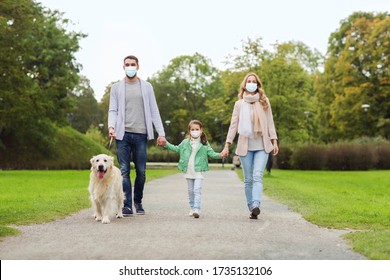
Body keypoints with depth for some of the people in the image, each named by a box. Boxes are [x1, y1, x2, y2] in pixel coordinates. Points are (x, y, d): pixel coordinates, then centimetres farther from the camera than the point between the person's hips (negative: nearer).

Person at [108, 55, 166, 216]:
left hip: (141, 134, 1)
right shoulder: (116, 87, 11)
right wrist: (111, 126, -16)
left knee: (141, 171, 3)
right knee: (124, 171, -4)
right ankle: (127, 205, -1)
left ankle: (138, 202, 20)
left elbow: (154, 111, 8)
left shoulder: (146, 87, 12)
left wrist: (161, 133, -1)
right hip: (123, 134, 0)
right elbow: (113, 110, 4)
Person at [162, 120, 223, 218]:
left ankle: (197, 209, -15)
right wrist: (166, 144, 7)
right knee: (190, 191, 11)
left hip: (198, 171, -3)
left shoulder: (204, 144, 1)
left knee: (197, 190, -12)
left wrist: (220, 155, -19)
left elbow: (211, 153, -1)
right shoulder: (185, 142, 6)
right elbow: (176, 149, 15)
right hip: (188, 171, 3)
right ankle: (192, 208, 22)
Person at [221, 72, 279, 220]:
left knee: (257, 176, -16)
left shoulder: (264, 102, 6)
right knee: (248, 180, 5)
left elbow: (270, 123, 7)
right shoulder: (239, 104, 6)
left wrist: (274, 141, 0)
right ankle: (251, 208, 12)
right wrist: (227, 145, -1)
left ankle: (256, 206, -27)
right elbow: (233, 125, 5)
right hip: (245, 146, 1)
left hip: (262, 146, -1)